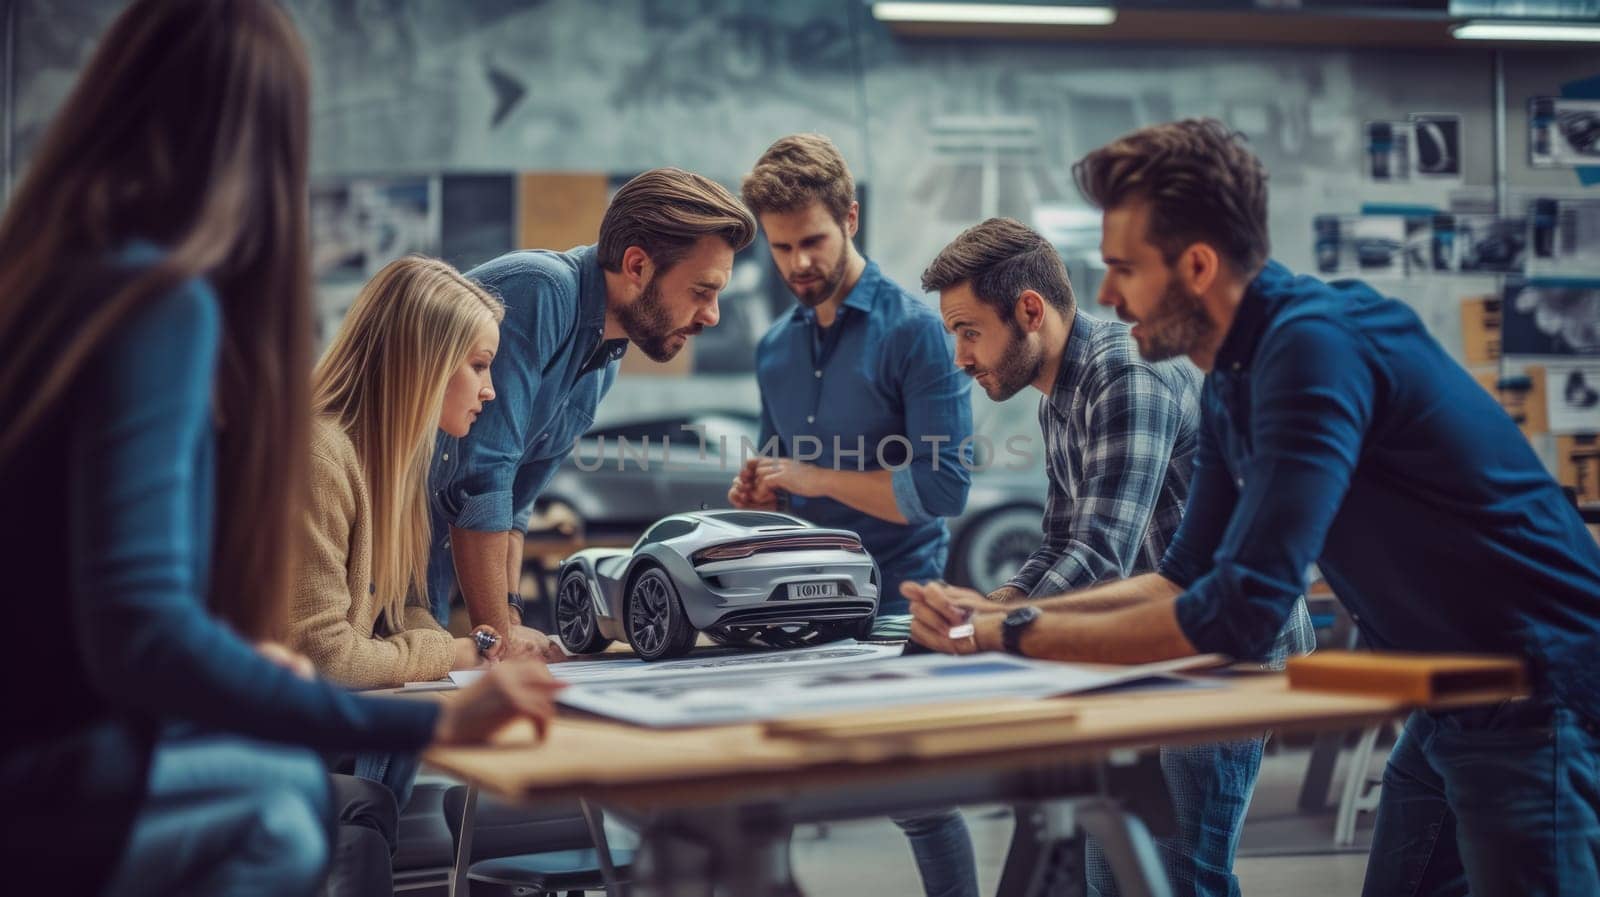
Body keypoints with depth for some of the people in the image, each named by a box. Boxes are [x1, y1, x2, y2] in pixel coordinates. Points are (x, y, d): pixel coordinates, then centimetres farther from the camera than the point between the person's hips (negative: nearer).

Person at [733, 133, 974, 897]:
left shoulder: (913, 331, -9)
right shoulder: (774, 348, 12)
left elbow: (943, 487, -17)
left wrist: (818, 478, -16)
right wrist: (756, 494, 0)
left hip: (894, 603, -6)